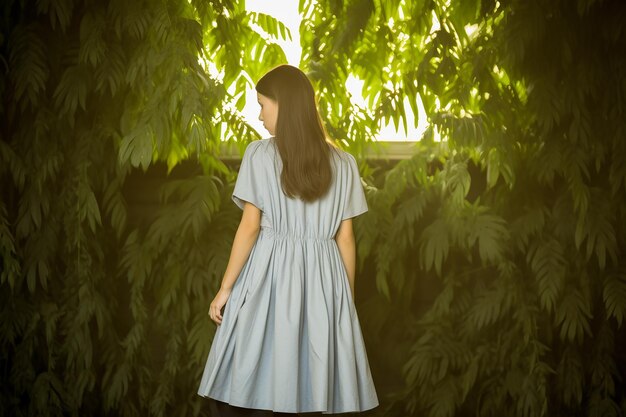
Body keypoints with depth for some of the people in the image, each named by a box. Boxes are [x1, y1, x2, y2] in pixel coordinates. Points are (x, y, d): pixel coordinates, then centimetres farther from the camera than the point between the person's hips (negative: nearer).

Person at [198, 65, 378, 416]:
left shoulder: (260, 155, -3)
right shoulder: (343, 163, 6)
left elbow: (250, 227, -6)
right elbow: (345, 237, 6)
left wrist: (226, 288, 0)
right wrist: (349, 298, 14)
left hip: (268, 274, -3)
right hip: (322, 281, 3)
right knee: (312, 388, 6)